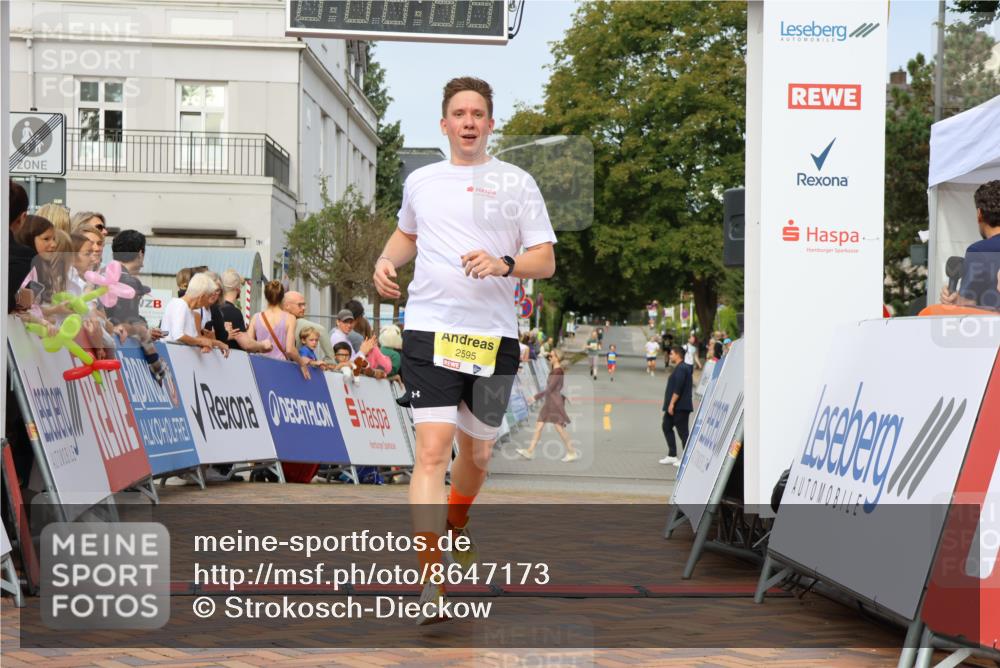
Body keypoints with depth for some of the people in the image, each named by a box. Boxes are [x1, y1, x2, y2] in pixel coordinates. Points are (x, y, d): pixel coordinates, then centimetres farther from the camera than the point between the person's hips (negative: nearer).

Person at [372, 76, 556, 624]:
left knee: (478, 452, 13)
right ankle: (431, 589, -18)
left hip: (494, 336, 1)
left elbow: (545, 259, 2)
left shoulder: (517, 183, 5)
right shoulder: (420, 182, 12)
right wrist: (386, 261, 11)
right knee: (433, 449, -14)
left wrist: (504, 264, -18)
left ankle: (456, 525, 47)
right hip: (430, 331, 0)